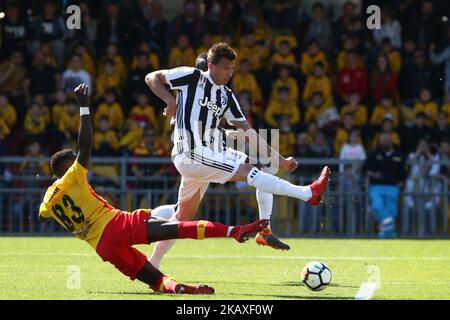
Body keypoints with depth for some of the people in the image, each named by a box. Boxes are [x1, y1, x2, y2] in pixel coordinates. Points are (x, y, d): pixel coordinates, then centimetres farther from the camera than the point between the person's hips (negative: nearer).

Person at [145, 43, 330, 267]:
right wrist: (170, 100, -17)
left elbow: (247, 131, 15)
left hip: (211, 154, 8)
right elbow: (151, 78, 0)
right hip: (190, 155, -8)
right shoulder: (192, 77, -3)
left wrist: (279, 159, 9)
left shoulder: (226, 96, 15)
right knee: (249, 172, -16)